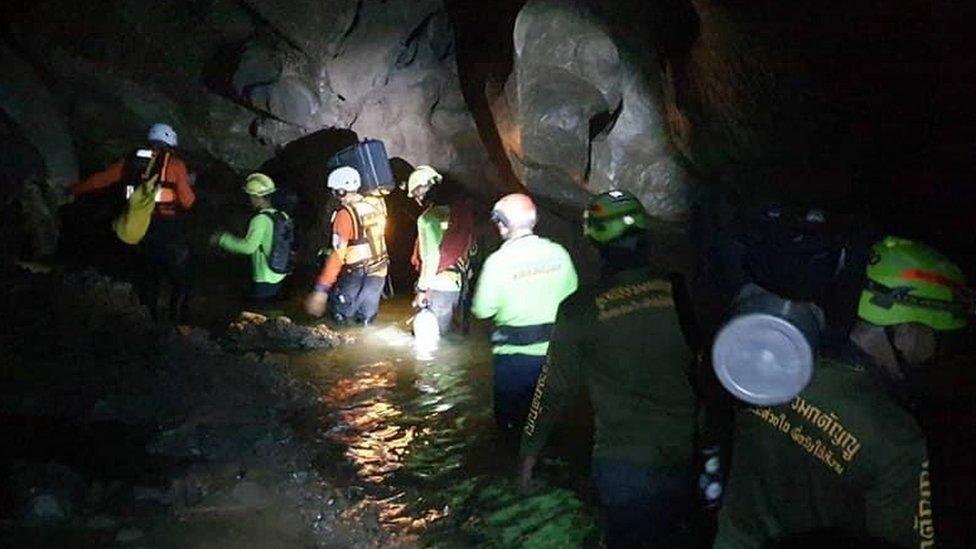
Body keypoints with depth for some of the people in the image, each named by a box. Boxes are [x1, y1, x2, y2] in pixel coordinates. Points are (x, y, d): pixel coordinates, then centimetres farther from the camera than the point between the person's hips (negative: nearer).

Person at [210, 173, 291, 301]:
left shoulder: (261, 220, -19)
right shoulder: (283, 217, 4)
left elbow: (248, 246, -27)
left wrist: (222, 238, -17)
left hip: (264, 281, -8)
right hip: (279, 278, 8)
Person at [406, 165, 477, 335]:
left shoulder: (428, 217, -16)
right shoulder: (461, 207, 3)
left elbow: (432, 257, -18)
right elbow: (472, 246, 8)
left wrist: (422, 289, -11)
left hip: (438, 286, -7)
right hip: (459, 282, 7)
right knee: (446, 331, 19)